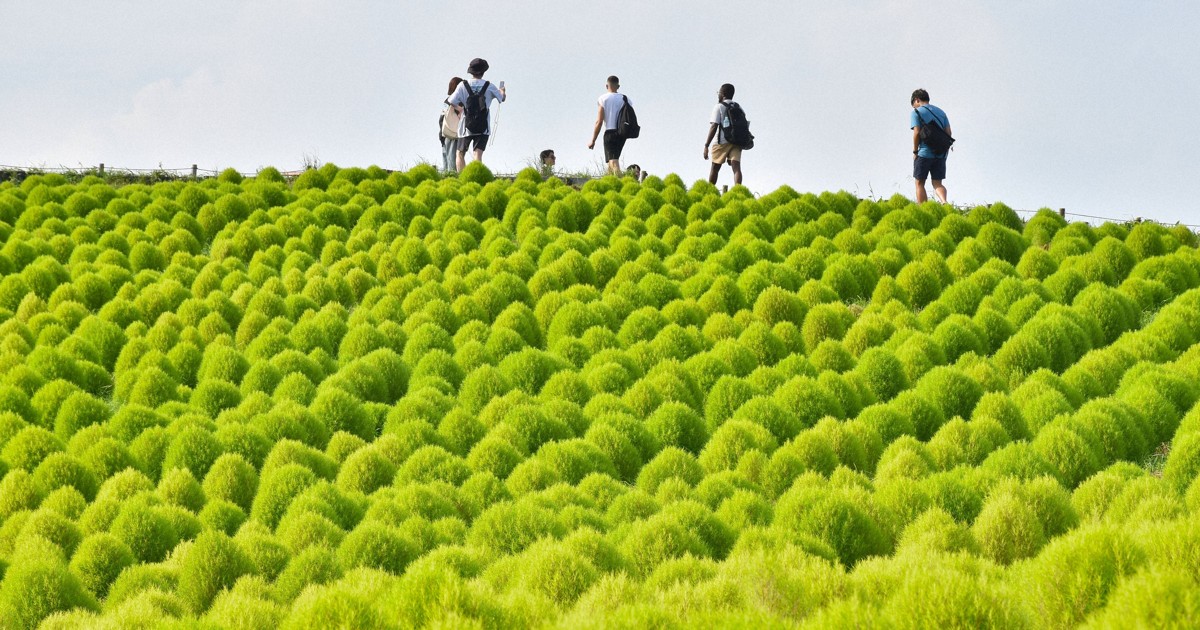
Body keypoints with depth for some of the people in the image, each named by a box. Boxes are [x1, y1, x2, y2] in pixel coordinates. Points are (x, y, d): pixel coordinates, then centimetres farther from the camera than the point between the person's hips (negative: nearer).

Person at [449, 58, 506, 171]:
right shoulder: (489, 87, -1)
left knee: (461, 154, 14)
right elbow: (502, 98, 17)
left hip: (466, 127, 0)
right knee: (478, 154, -8)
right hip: (483, 127, 0)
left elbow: (452, 102, -11)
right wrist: (502, 90, 40)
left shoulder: (463, 85, -5)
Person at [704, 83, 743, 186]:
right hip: (737, 142, 4)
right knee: (736, 168, -11)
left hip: (722, 142, -4)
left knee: (714, 169, 10)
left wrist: (706, 146, -9)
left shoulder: (719, 107, -1)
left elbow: (714, 127, -9)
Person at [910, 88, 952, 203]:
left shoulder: (916, 113, -2)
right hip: (941, 154, 5)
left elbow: (916, 132, -12)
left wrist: (915, 151, -4)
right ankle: (944, 202, -21)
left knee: (920, 184, 6)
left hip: (924, 153, -5)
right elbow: (948, 133, 9)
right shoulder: (941, 112, 15)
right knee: (937, 183, 6)